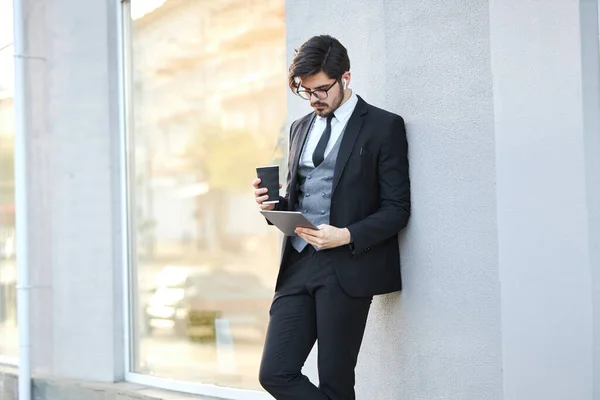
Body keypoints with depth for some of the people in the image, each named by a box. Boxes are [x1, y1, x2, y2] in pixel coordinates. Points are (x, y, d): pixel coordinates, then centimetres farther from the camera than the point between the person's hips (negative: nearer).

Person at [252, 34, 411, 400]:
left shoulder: (383, 126, -1)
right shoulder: (300, 129, 19)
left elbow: (397, 208, -5)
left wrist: (347, 236, -20)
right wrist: (274, 204, 2)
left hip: (347, 269, -6)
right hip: (298, 265, 6)